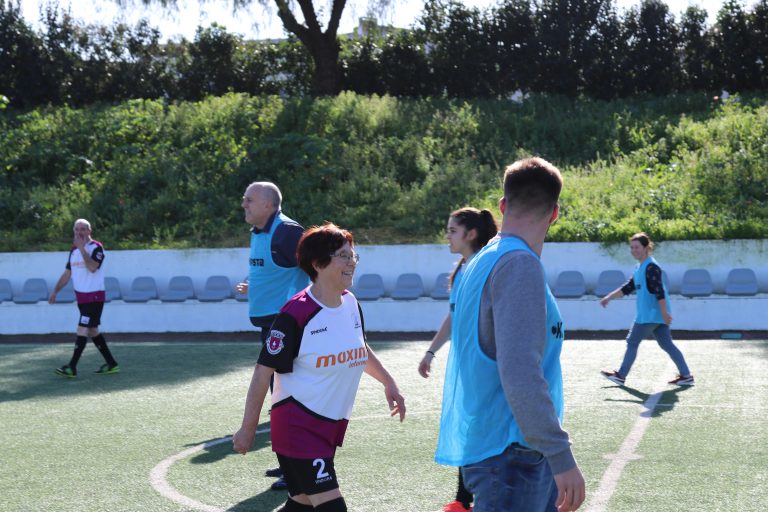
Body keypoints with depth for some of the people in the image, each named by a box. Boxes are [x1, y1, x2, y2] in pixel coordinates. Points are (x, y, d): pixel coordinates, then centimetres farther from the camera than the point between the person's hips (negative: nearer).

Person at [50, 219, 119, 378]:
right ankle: (111, 364, 19)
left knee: (82, 329, -11)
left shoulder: (96, 247, -12)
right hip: (81, 297, 8)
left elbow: (92, 267, -28)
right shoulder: (74, 250, 11)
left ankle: (72, 368, -11)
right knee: (92, 331, 11)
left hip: (94, 296, -8)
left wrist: (82, 247, -28)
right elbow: (67, 273, 16)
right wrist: (55, 291, 9)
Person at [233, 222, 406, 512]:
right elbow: (264, 371, -14)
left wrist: (388, 382, 29)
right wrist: (248, 429, -11)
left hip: (332, 424, 8)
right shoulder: (295, 314, -18)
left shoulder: (351, 304, 4)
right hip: (297, 425, -8)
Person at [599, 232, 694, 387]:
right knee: (667, 344, 9)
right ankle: (686, 375, 9)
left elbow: (659, 292, -21)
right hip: (652, 315, 9)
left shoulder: (651, 267, -15)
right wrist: (609, 297, 17)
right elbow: (628, 287, 22)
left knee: (632, 342, 1)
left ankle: (620, 375, 11)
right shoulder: (640, 267, 16)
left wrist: (665, 313, -25)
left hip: (650, 315, -9)